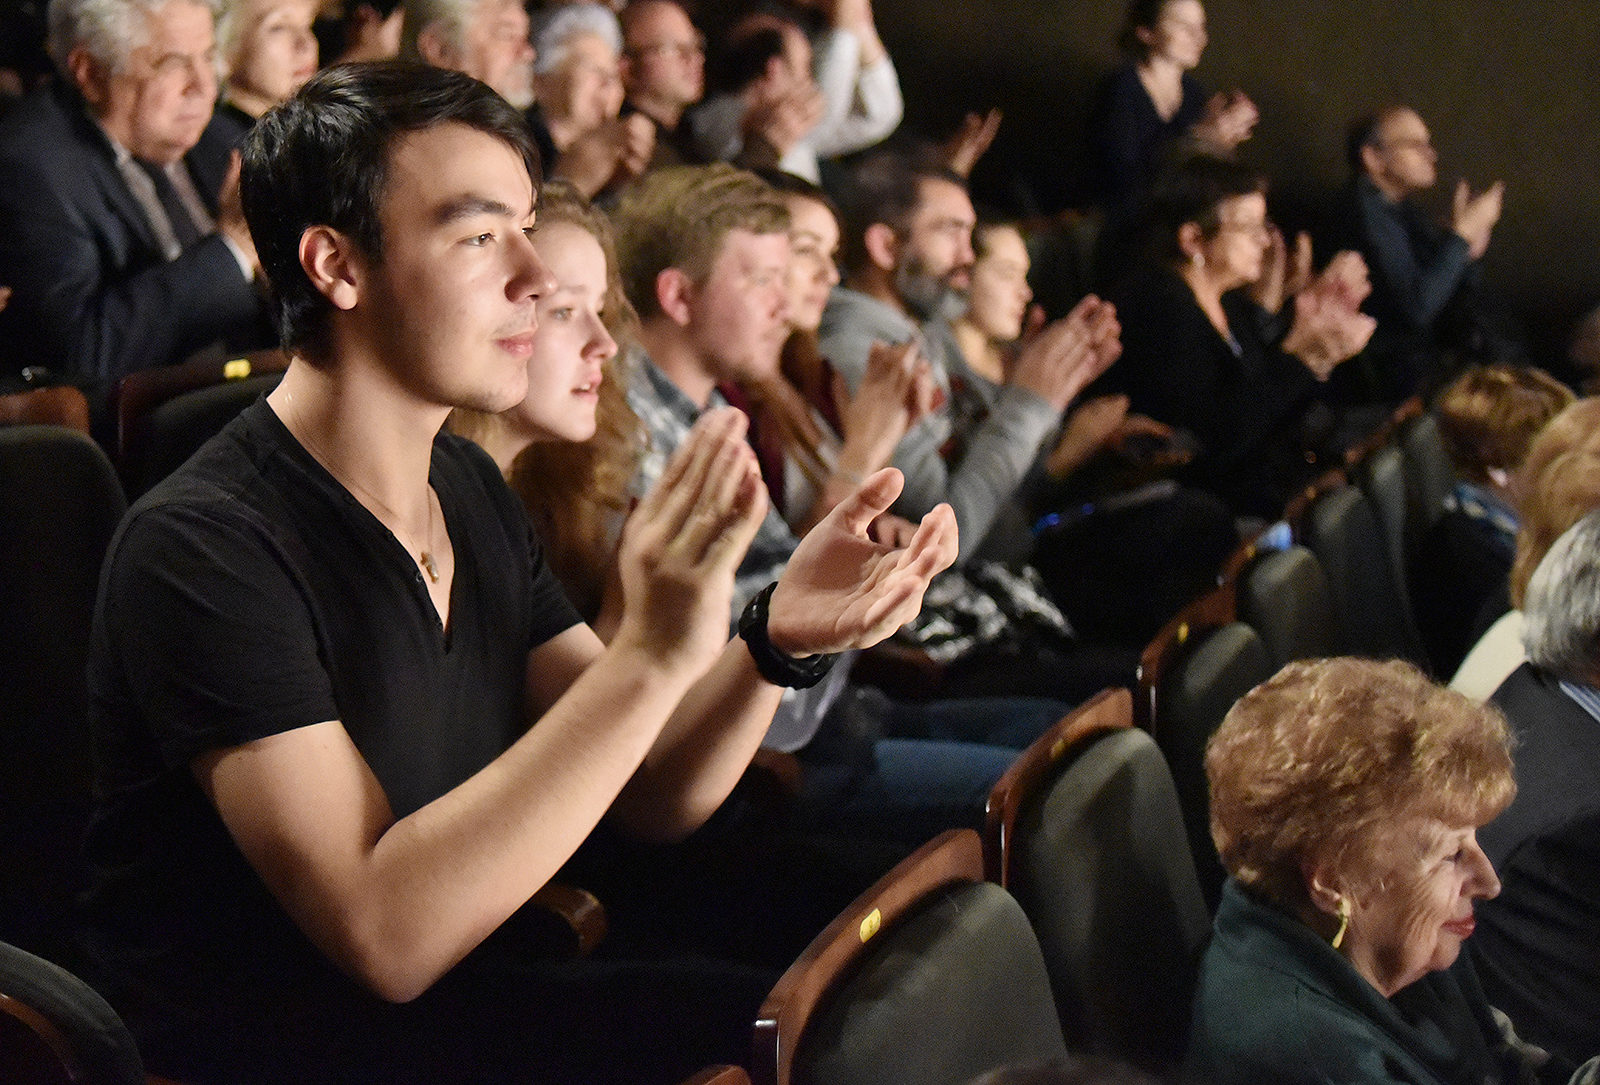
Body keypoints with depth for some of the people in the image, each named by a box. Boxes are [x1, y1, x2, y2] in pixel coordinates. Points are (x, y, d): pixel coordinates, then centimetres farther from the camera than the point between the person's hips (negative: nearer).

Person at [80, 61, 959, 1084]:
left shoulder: (472, 488, 8)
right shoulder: (206, 547, -19)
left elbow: (651, 795, 5)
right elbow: (385, 933, -26)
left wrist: (778, 640, -15)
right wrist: (651, 655, -31)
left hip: (483, 995, 7)